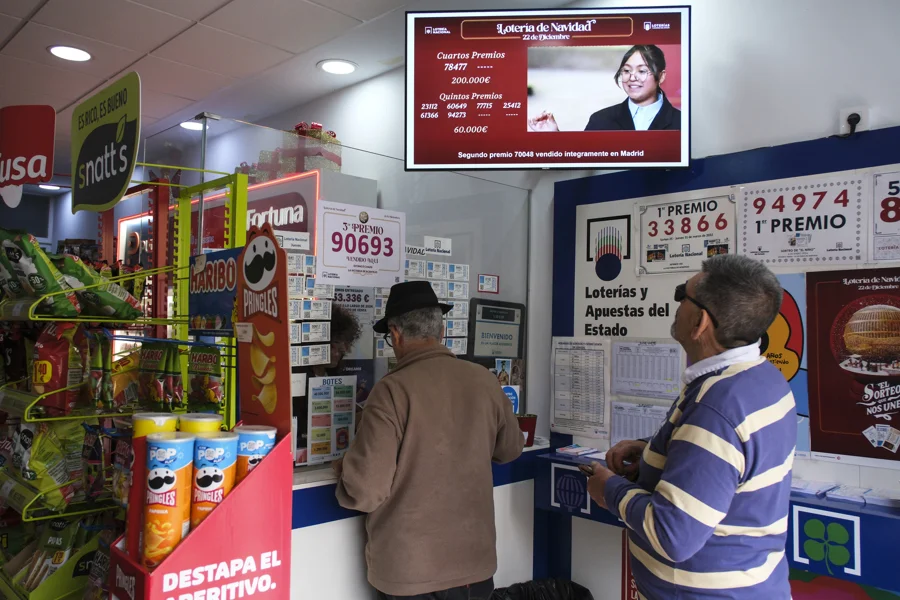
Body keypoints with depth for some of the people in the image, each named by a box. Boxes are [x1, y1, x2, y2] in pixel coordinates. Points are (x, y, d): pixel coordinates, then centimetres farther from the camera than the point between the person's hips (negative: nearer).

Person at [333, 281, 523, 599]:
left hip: (408, 569, -4)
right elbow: (510, 449, 11)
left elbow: (365, 491, -20)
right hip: (474, 560, 4)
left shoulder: (393, 389, -20)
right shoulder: (485, 381, -5)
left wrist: (344, 472, 2)